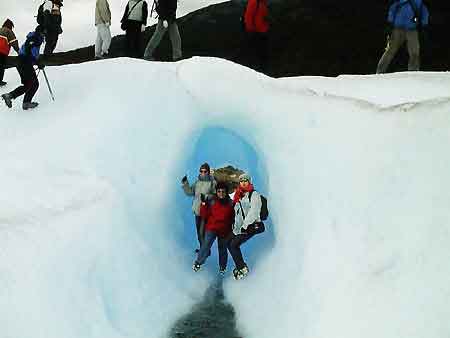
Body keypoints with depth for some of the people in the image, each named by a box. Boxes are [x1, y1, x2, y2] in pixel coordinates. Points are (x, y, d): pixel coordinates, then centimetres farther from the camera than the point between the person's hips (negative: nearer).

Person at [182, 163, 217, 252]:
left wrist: (207, 196, -25)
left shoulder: (213, 182, -9)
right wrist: (185, 183, 2)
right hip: (197, 211, 7)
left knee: (202, 232, -10)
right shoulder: (197, 182, 10)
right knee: (199, 231, 16)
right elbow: (190, 192, 14)